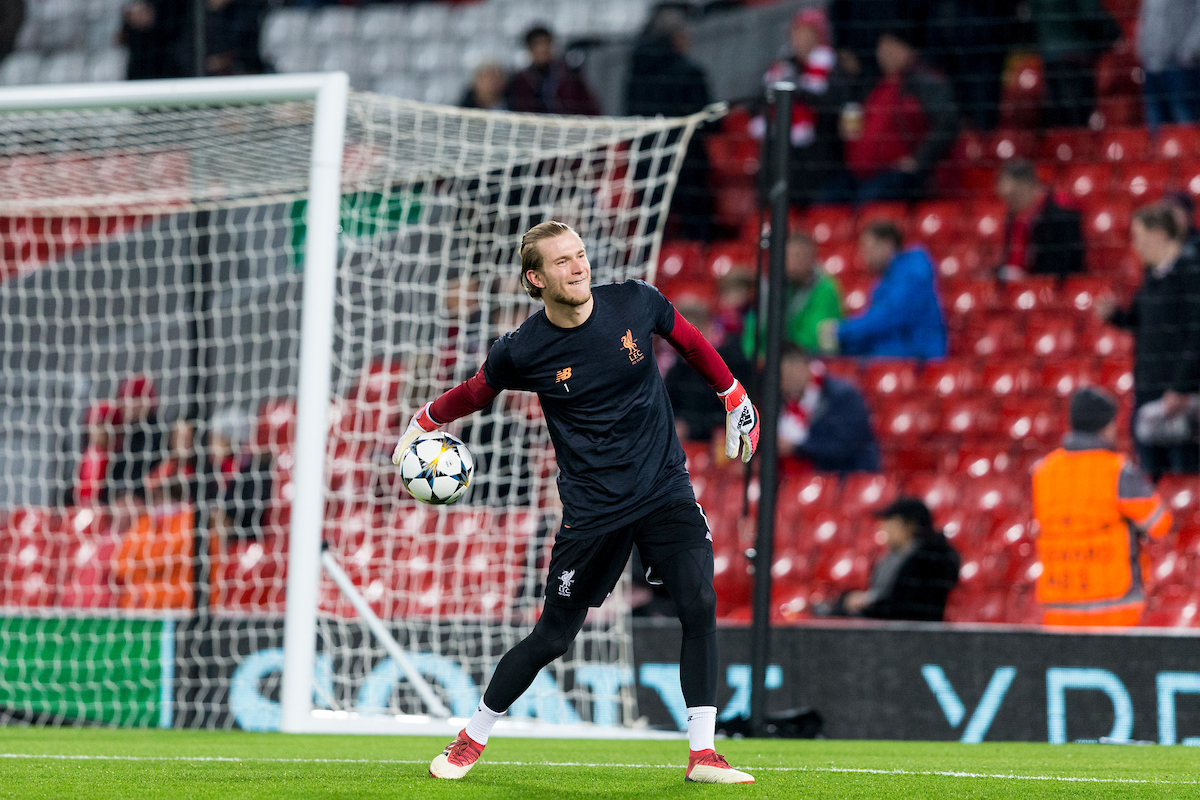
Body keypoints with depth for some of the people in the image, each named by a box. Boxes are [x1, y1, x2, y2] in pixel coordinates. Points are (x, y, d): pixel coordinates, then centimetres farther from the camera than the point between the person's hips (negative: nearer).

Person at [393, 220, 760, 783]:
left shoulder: (634, 303, -6)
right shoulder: (523, 350, -11)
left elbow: (691, 342, 14)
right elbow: (473, 394, 11)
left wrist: (736, 398, 21)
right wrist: (421, 424, 17)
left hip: (665, 489, 2)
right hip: (591, 512, -2)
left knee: (700, 607, -16)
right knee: (553, 636, 1)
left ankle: (702, 756, -11)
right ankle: (472, 739, 22)